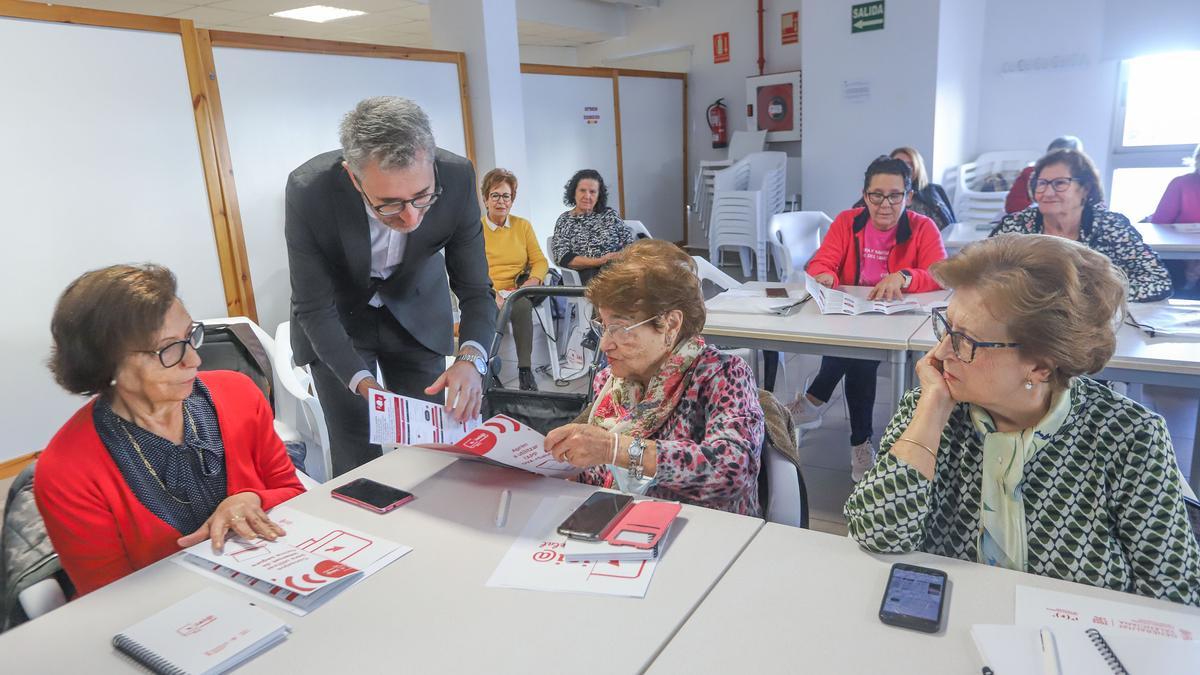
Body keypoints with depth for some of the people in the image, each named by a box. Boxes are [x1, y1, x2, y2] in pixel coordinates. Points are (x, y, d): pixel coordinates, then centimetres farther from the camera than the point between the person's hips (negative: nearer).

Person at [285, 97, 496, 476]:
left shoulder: (457, 178, -28)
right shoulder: (309, 191, -31)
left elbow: (475, 289, -19)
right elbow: (314, 310, -21)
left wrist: (471, 358, -38)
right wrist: (363, 384, -35)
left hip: (417, 313, 2)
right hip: (338, 321, -1)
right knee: (357, 461, -2)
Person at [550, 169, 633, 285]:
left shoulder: (609, 215, 15)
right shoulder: (564, 221, 12)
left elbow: (630, 244, 10)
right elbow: (562, 258, 0)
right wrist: (599, 261, -12)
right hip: (586, 275, -2)